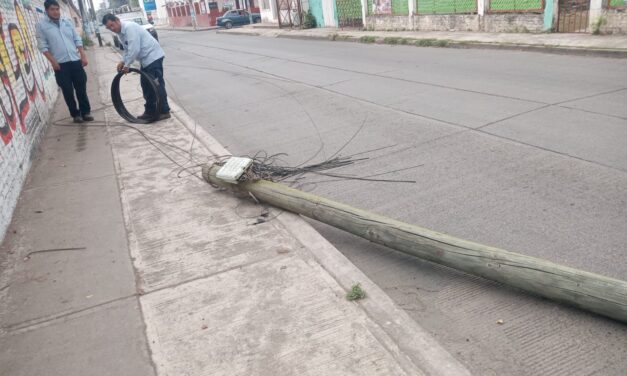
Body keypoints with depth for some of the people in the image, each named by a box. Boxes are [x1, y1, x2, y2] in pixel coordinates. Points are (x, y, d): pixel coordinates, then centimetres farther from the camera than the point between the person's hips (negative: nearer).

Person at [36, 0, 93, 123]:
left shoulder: (68, 23, 11)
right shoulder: (42, 25, -1)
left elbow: (77, 40, 12)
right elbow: (43, 46, -4)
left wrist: (83, 56, 2)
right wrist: (53, 61, -13)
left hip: (76, 61, 3)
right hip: (60, 64, -3)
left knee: (81, 88, 5)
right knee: (68, 91, 1)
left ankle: (85, 112, 14)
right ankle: (75, 114, 11)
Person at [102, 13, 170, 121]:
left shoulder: (129, 27, -19)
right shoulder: (121, 32, 11)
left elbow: (134, 49, -25)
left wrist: (127, 65, -18)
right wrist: (123, 62, 3)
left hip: (153, 57, -10)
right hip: (146, 59, 10)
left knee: (156, 84, -8)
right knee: (146, 85, 12)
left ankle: (164, 111, -4)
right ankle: (150, 111, 19)